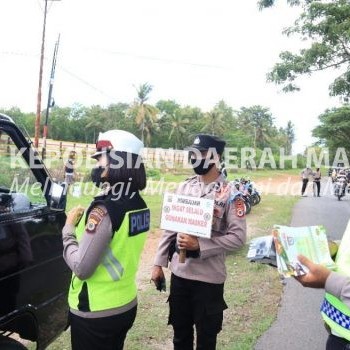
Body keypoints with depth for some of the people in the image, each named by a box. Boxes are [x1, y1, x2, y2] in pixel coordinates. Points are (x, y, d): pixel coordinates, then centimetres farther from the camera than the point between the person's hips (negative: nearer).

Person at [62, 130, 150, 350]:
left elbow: (81, 268, -22)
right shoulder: (139, 205, -1)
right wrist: (84, 225, 2)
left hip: (95, 313, -7)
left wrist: (69, 229, -10)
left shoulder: (105, 208, -25)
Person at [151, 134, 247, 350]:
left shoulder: (229, 193, -11)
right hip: (179, 273, 5)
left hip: (209, 277, -4)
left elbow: (238, 237, -15)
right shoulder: (185, 187, 4)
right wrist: (159, 263, 5)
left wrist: (199, 245, -22)